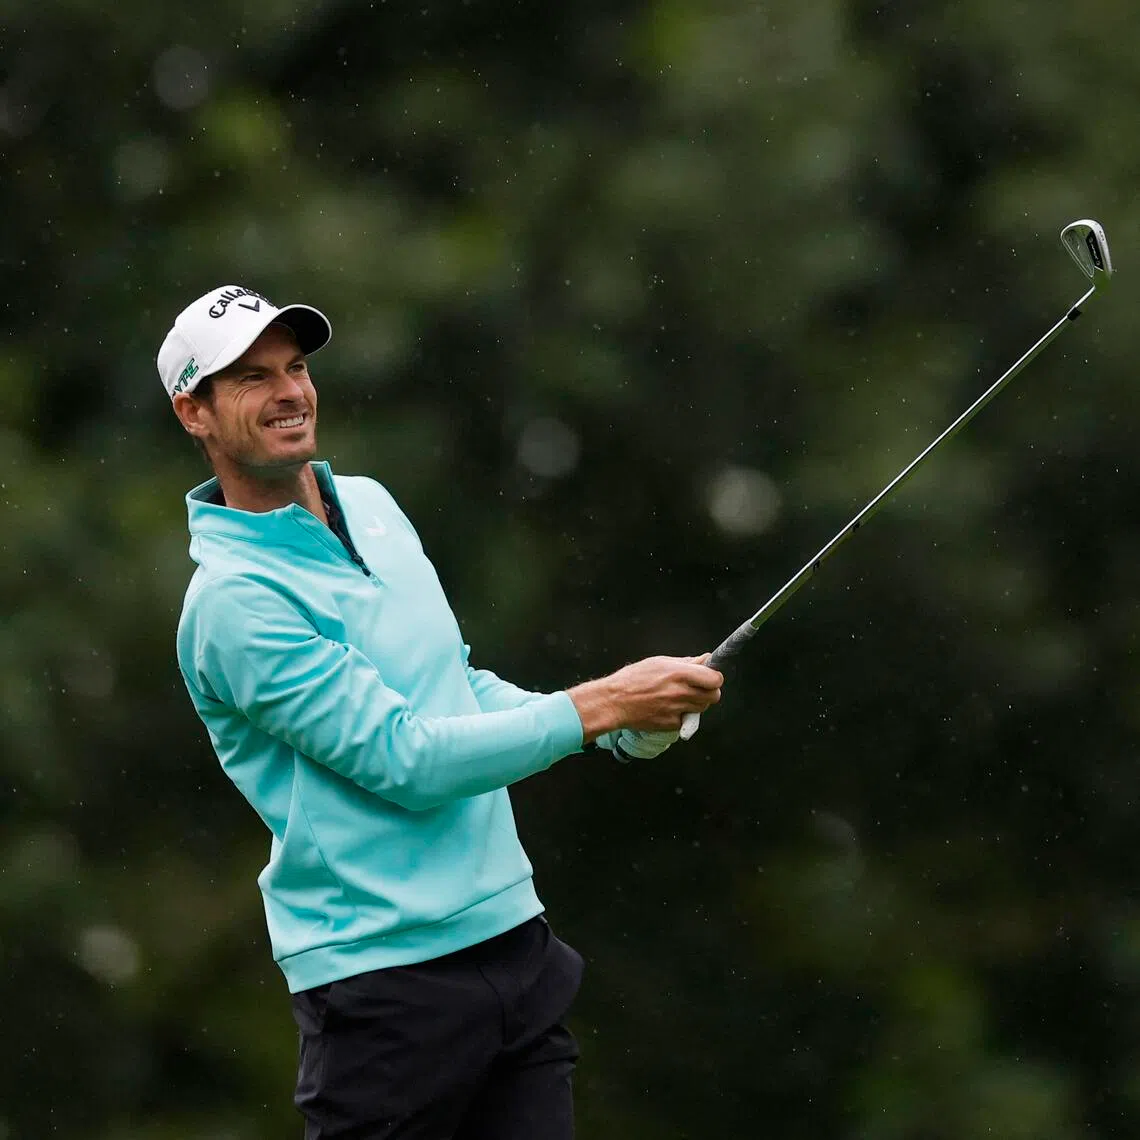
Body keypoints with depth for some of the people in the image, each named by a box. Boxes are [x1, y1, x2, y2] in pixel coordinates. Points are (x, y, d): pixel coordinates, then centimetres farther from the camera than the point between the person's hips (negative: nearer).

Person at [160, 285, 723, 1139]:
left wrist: (622, 728, 6)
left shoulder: (372, 506, 12)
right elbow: (408, 762, -18)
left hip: (511, 933, 7)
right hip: (385, 984, -7)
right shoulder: (233, 599, -15)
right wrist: (597, 706, -16)